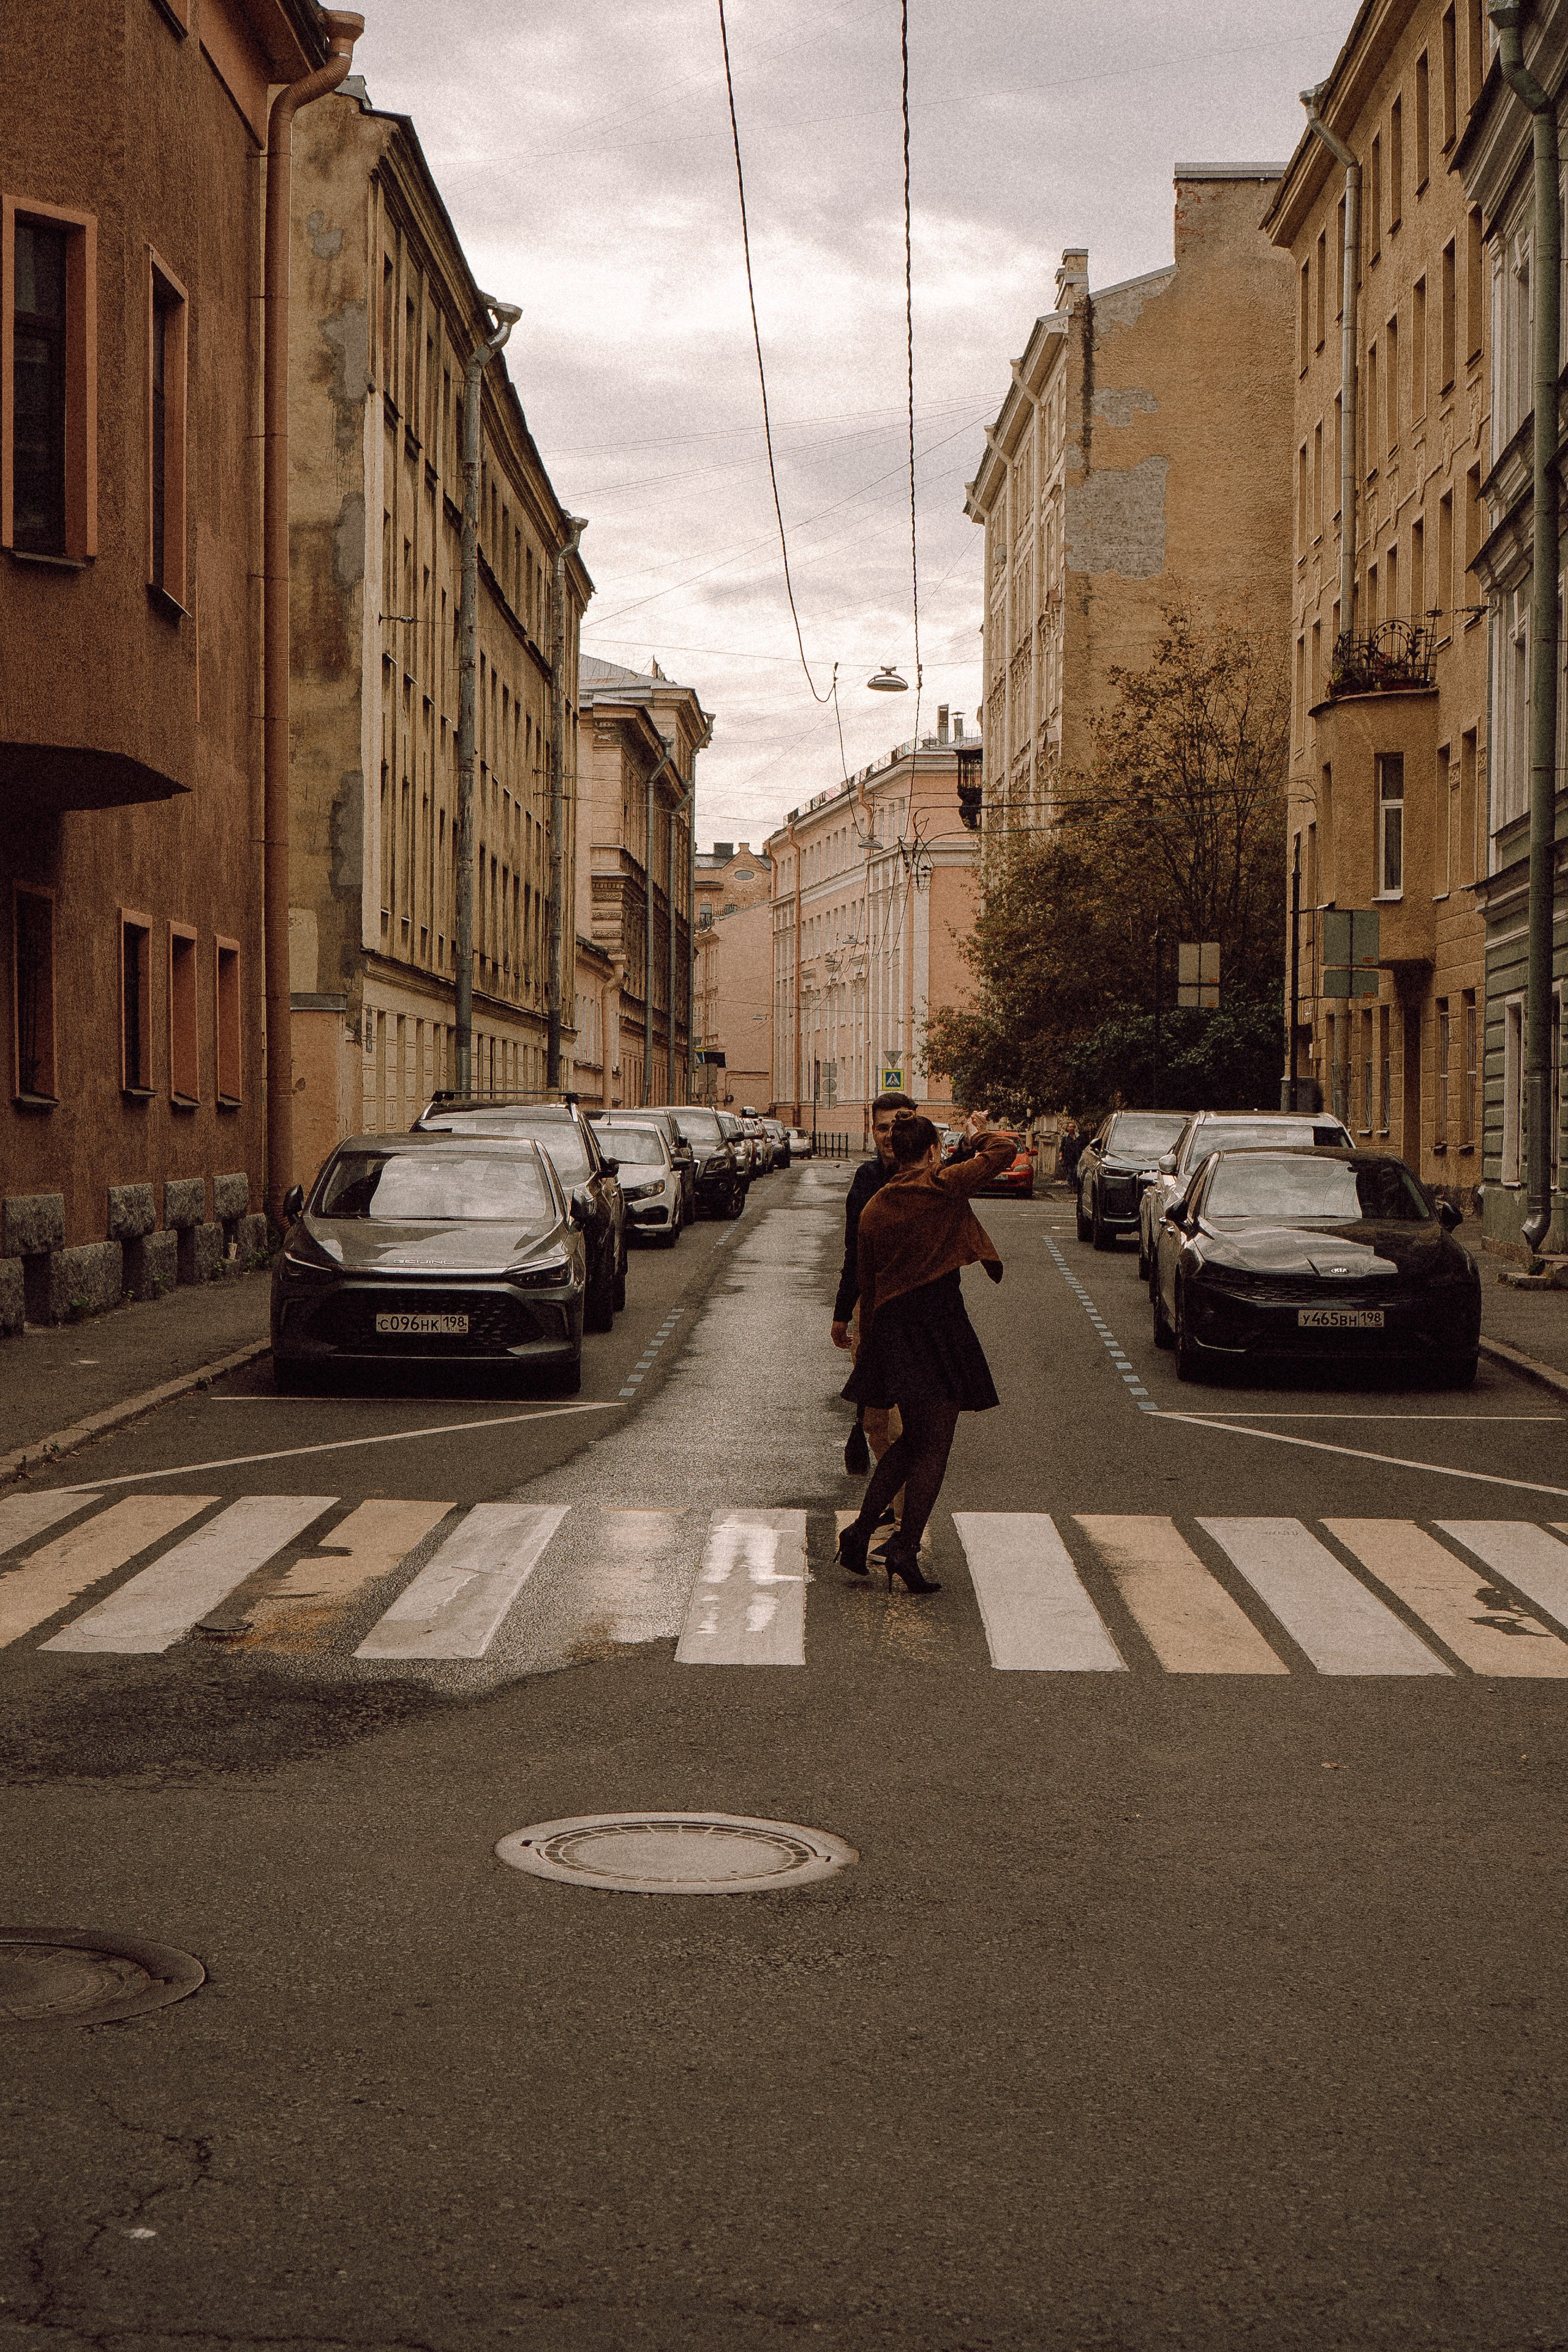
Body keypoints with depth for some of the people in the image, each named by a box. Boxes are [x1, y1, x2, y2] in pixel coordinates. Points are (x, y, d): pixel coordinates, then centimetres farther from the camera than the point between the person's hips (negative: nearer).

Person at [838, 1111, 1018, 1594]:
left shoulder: (874, 1207, 7)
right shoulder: (944, 1188, -8)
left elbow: (866, 1280, 12)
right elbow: (1004, 1149, -1)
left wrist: (869, 1341, 21)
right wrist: (984, 1131, 21)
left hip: (891, 1325, 6)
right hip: (939, 1322, -6)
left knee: (913, 1438, 19)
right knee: (933, 1445, 1)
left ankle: (861, 1531, 14)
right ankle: (905, 1548, -5)